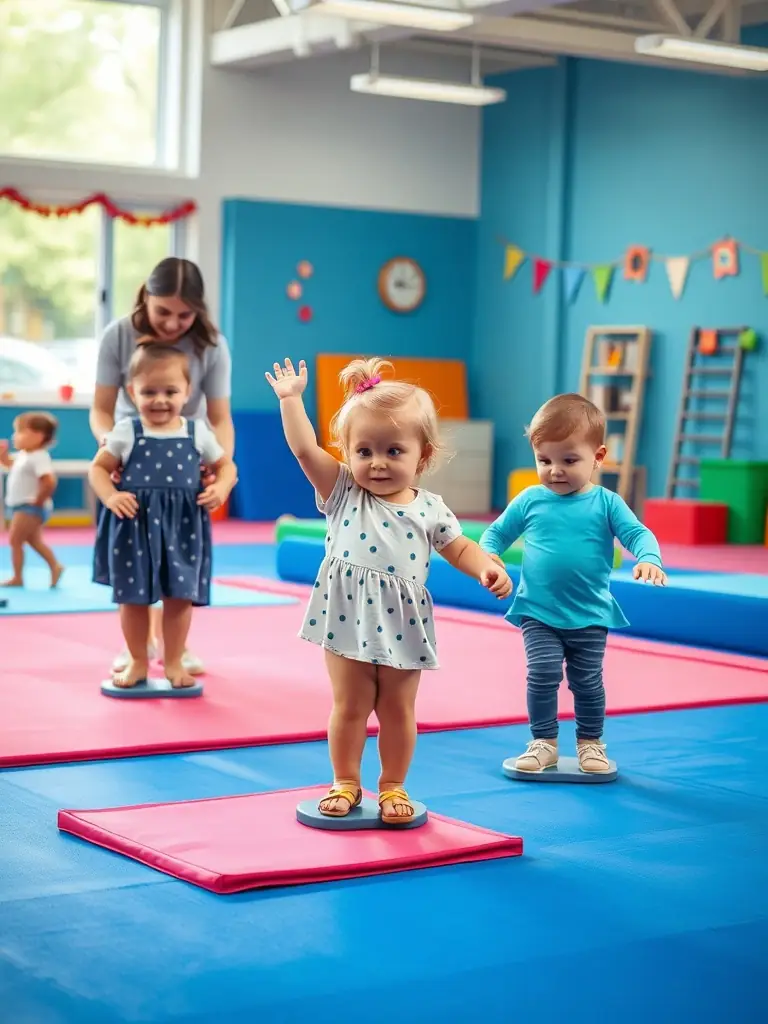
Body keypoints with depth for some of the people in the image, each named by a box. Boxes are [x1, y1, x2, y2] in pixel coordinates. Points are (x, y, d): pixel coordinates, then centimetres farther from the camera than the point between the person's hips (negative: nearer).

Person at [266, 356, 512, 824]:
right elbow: (305, 449, -8)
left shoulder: (430, 509, 2)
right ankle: (346, 783, 23)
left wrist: (487, 567, -6)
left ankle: (394, 786, 25)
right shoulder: (343, 493, -2)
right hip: (349, 619, -1)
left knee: (398, 710, 10)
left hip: (403, 625, 1)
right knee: (350, 707, 7)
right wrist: (291, 399, -11)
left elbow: (460, 548, 13)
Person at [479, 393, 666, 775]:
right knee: (543, 673, -12)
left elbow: (637, 533, -9)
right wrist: (488, 555, -12)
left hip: (590, 616, 0)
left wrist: (648, 559, -30)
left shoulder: (606, 503, -3)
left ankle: (590, 742, 27)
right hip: (538, 613, 0)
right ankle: (544, 742, 4)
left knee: (587, 681, 7)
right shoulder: (530, 501, -1)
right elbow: (498, 532, 9)